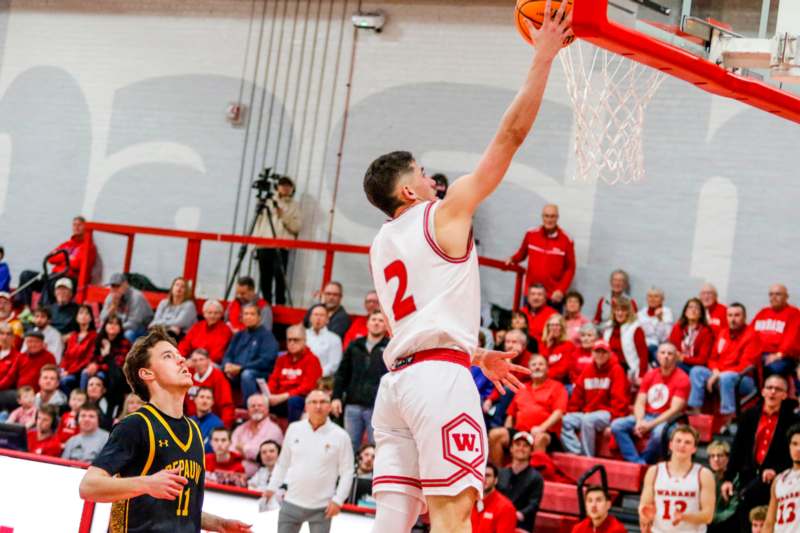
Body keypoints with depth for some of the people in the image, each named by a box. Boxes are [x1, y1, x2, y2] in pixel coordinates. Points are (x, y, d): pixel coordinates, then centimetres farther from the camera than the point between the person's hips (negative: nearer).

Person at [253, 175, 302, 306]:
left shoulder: (294, 206, 9)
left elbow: (297, 227, -1)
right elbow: (258, 223, 14)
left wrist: (284, 216, -13)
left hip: (281, 247, -3)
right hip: (263, 246, 3)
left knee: (279, 276, -11)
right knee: (265, 278, 2)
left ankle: (280, 305, -8)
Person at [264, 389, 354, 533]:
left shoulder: (340, 436, -6)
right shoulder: (294, 429, 3)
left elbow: (347, 471, -4)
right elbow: (283, 463, 12)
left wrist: (338, 500, -10)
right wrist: (272, 487, 7)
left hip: (321, 507, -3)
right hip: (292, 503, 3)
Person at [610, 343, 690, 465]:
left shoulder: (681, 378, -7)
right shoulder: (650, 375, 10)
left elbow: (675, 409, -15)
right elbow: (640, 403, 6)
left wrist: (650, 424, -23)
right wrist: (639, 421, -16)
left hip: (667, 420, -6)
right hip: (646, 416, 6)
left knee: (658, 432, -40)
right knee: (617, 425, -16)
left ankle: (645, 462, -18)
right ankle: (638, 463, -26)